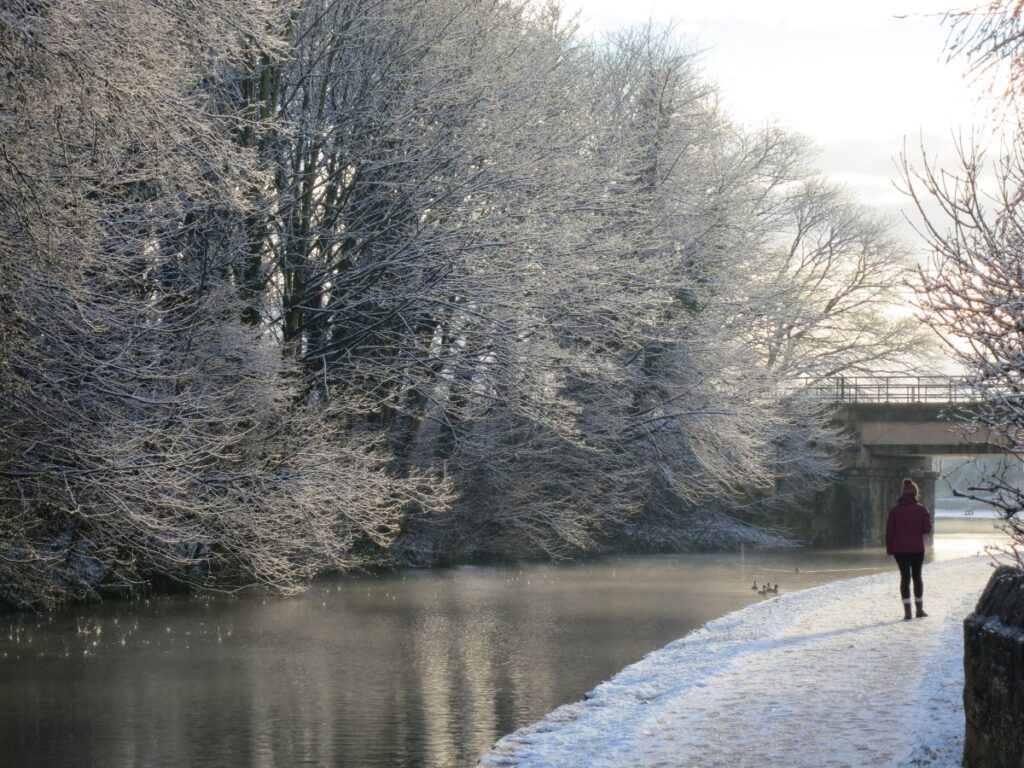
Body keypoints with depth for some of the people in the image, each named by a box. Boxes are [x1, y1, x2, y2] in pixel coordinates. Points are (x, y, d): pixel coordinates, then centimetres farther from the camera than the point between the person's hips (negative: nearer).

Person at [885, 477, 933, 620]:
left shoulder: (895, 510, -2)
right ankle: (920, 609, 18)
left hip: (900, 549, 0)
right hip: (917, 548, 0)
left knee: (905, 577, 3)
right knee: (917, 576, 13)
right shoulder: (922, 509, -4)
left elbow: (889, 531, -3)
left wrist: (889, 548, 6)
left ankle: (907, 611, -5)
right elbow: (927, 528, -7)